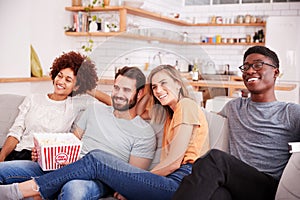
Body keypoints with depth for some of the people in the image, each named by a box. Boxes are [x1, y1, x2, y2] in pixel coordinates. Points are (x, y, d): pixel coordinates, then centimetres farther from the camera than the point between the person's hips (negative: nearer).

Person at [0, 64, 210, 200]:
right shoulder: (171, 116, 30)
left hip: (181, 183, -8)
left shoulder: (186, 106, 0)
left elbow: (174, 161, -9)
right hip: (172, 183, 8)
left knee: (96, 160, -16)